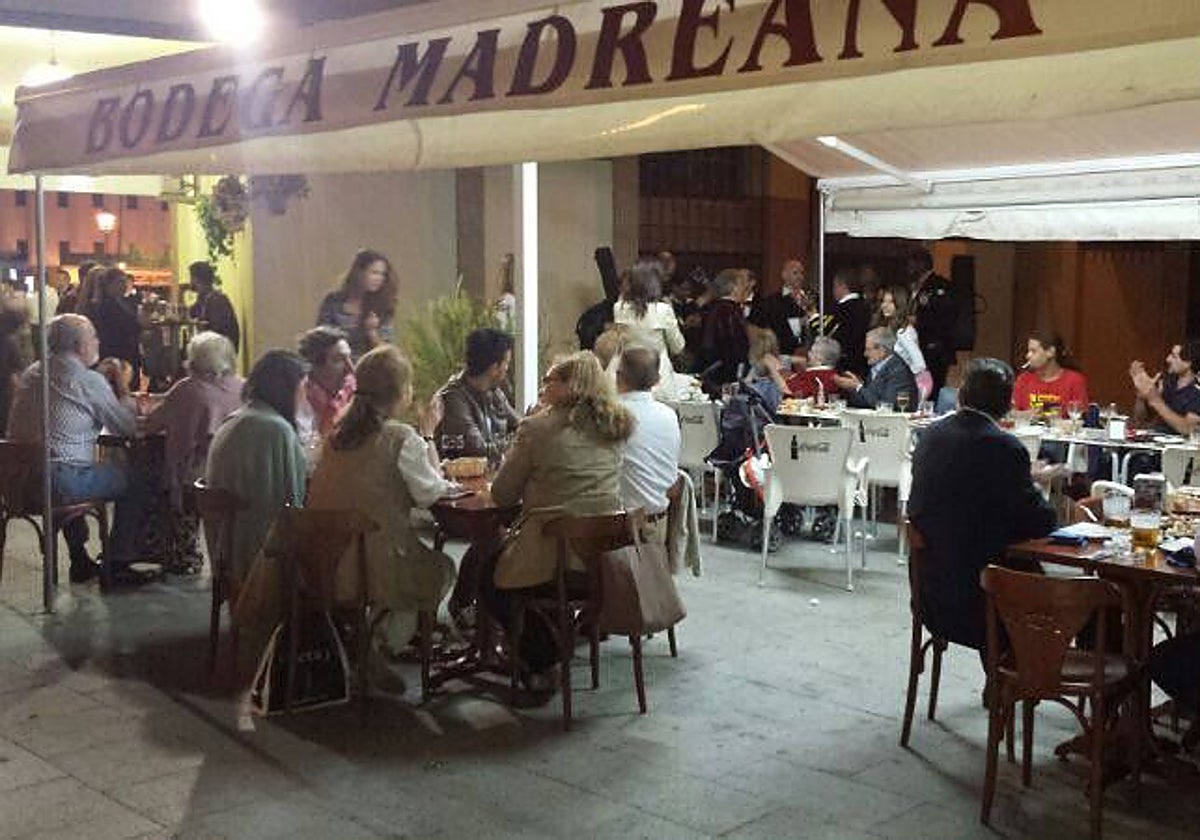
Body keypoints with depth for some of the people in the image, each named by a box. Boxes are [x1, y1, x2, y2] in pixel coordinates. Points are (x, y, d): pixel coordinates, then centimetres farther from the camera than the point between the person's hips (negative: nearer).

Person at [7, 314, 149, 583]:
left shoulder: (31, 373, 12)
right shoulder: (90, 381, -11)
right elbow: (128, 427, -4)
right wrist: (121, 386, 8)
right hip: (61, 482, -8)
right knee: (133, 482, 10)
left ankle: (79, 560, 39)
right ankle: (118, 563, 13)